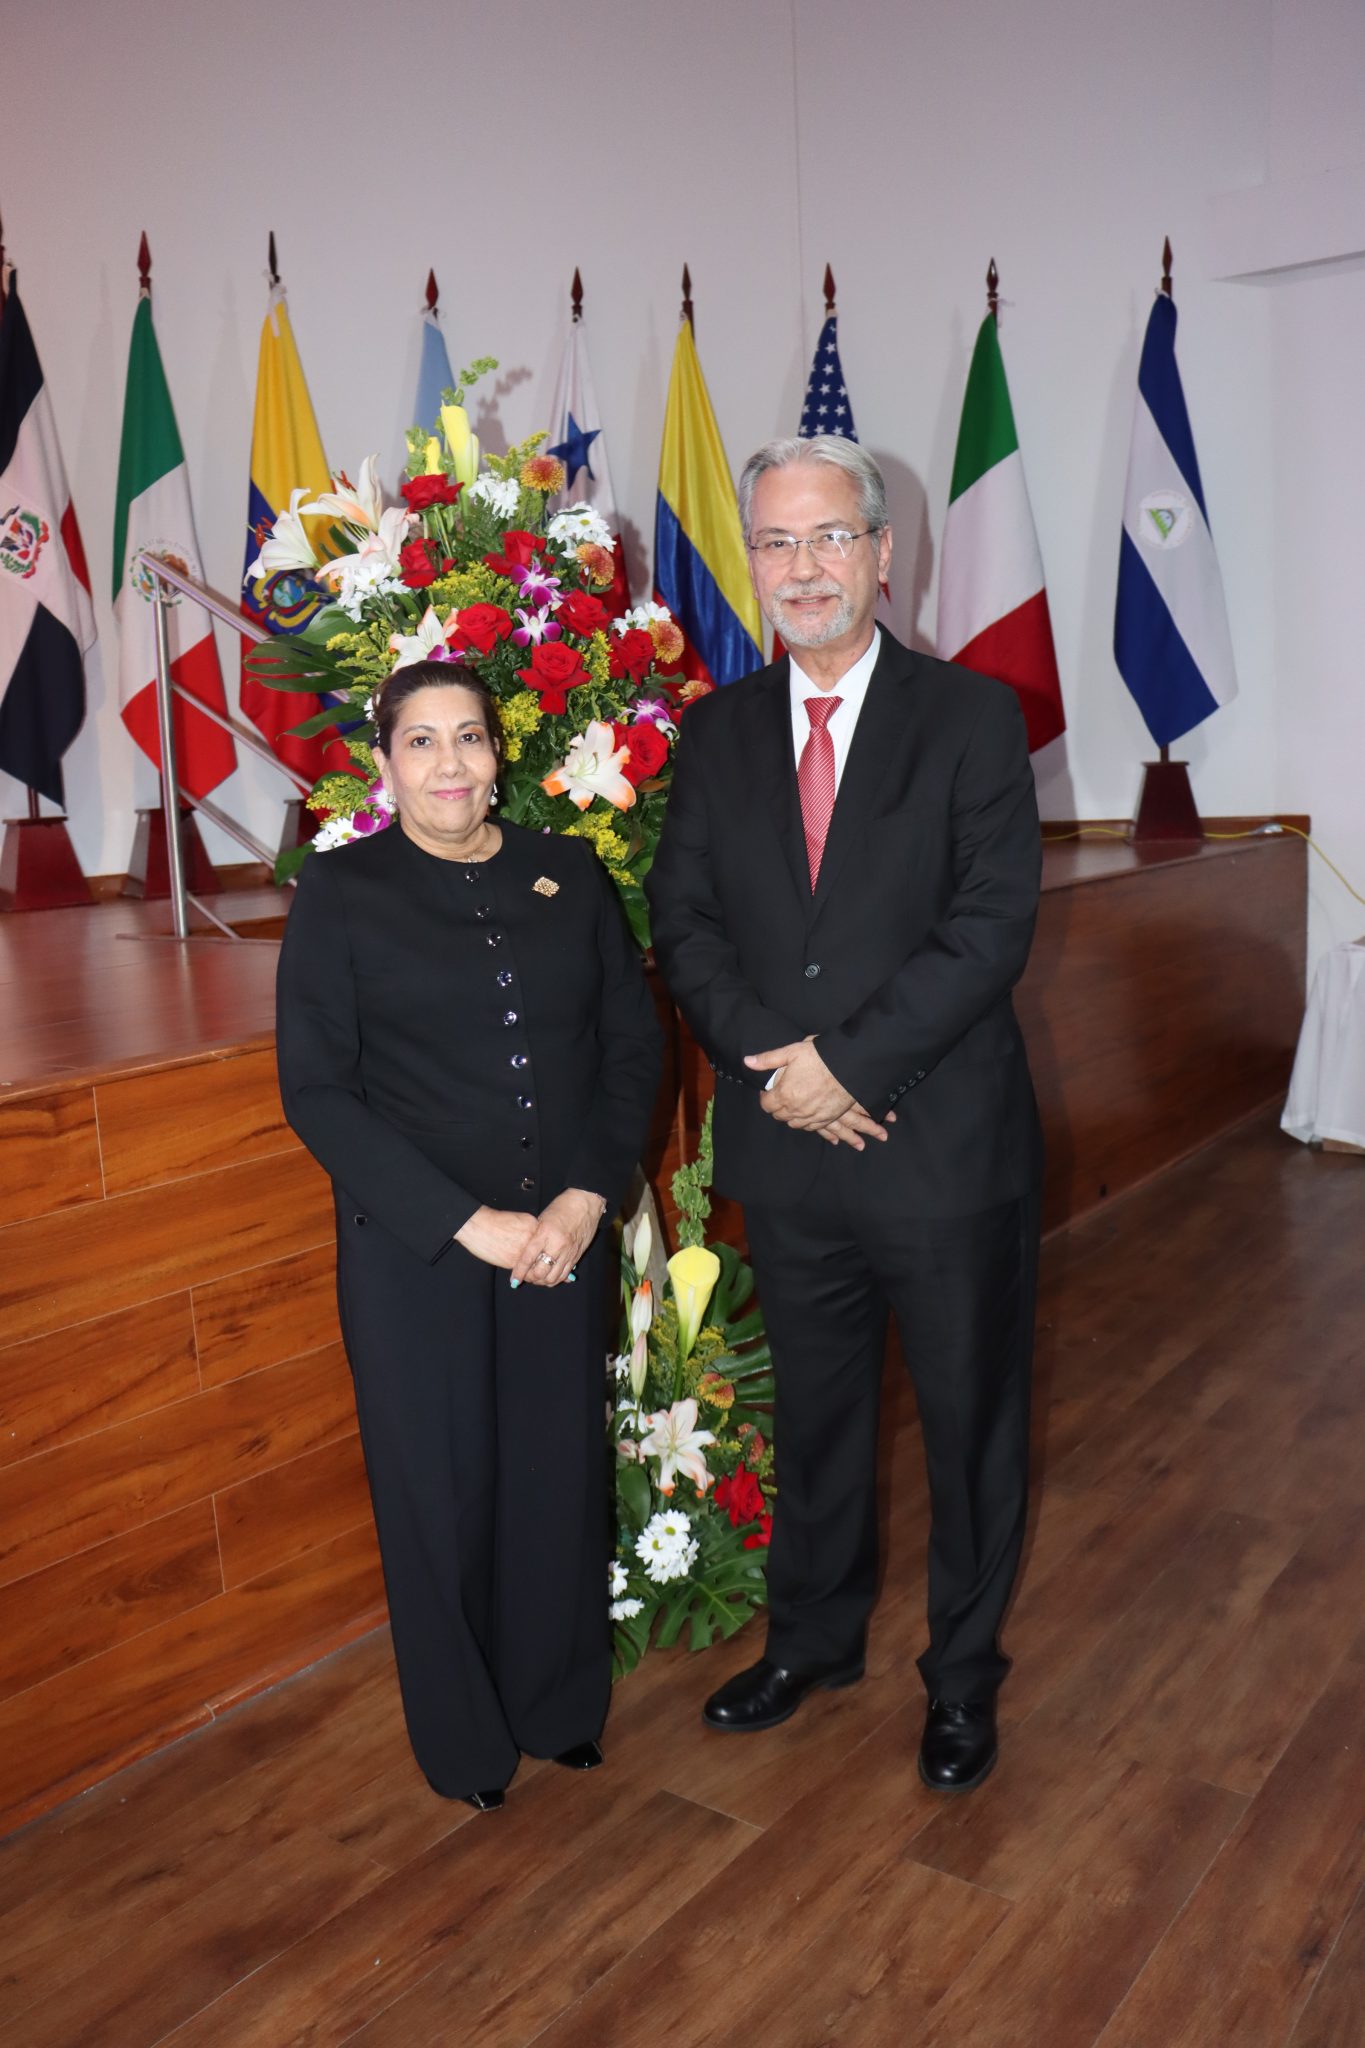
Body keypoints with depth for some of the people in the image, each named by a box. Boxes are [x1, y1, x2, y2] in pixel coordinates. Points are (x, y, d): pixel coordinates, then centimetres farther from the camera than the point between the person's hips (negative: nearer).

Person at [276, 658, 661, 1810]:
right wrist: (467, 1221, -15)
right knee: (441, 1486, 10)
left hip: (566, 1233, 3)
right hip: (415, 1245, -2)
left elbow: (634, 1044, 4)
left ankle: (560, 1703, 39)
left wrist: (586, 1198, -9)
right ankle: (464, 1735, 35)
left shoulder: (570, 875, 4)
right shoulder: (340, 891, -4)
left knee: (561, 1469, 13)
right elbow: (317, 1089, -9)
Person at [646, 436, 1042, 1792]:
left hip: (946, 1143, -3)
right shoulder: (718, 729, 6)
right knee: (812, 1414, 21)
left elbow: (991, 928, -14)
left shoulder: (972, 717, -6)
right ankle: (814, 1637, 44)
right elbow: (682, 918, 1)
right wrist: (771, 1060, -14)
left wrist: (846, 1056, -18)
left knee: (969, 1420, 13)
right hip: (787, 1149, 3)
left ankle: (962, 1671, 37)